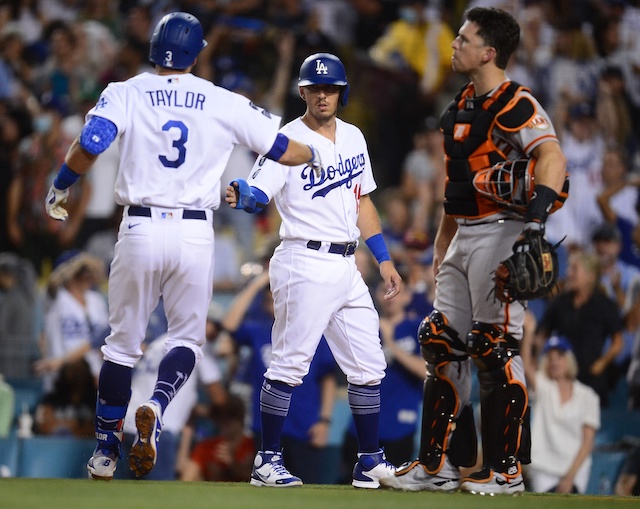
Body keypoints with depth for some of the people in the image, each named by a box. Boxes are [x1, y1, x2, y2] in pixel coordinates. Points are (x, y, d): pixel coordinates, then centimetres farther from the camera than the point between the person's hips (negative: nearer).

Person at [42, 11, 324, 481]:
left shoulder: (125, 94, 0)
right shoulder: (224, 103, 3)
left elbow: (89, 146, -13)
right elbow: (282, 150, 8)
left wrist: (59, 191, 4)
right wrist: (314, 156, 30)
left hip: (140, 230, 0)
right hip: (194, 233, 0)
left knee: (124, 340, 12)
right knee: (187, 337, 13)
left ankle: (106, 451, 13)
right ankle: (156, 408, -17)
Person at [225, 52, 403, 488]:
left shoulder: (353, 137, 13)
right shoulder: (287, 140, -8)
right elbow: (259, 194, -20)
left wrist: (384, 259, 16)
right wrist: (240, 196, -43)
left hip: (346, 268, 7)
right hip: (305, 265, -7)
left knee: (368, 367, 10)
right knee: (289, 365, -8)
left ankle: (370, 461, 18)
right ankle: (268, 461, -2)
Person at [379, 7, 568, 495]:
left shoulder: (516, 105, -13)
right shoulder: (461, 107, 16)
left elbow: (552, 158, -28)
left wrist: (538, 209, -44)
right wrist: (442, 247, 23)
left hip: (501, 233, -9)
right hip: (464, 236, 10)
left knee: (496, 349, -7)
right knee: (443, 344, 9)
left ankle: (507, 470, -1)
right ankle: (438, 465, 16)